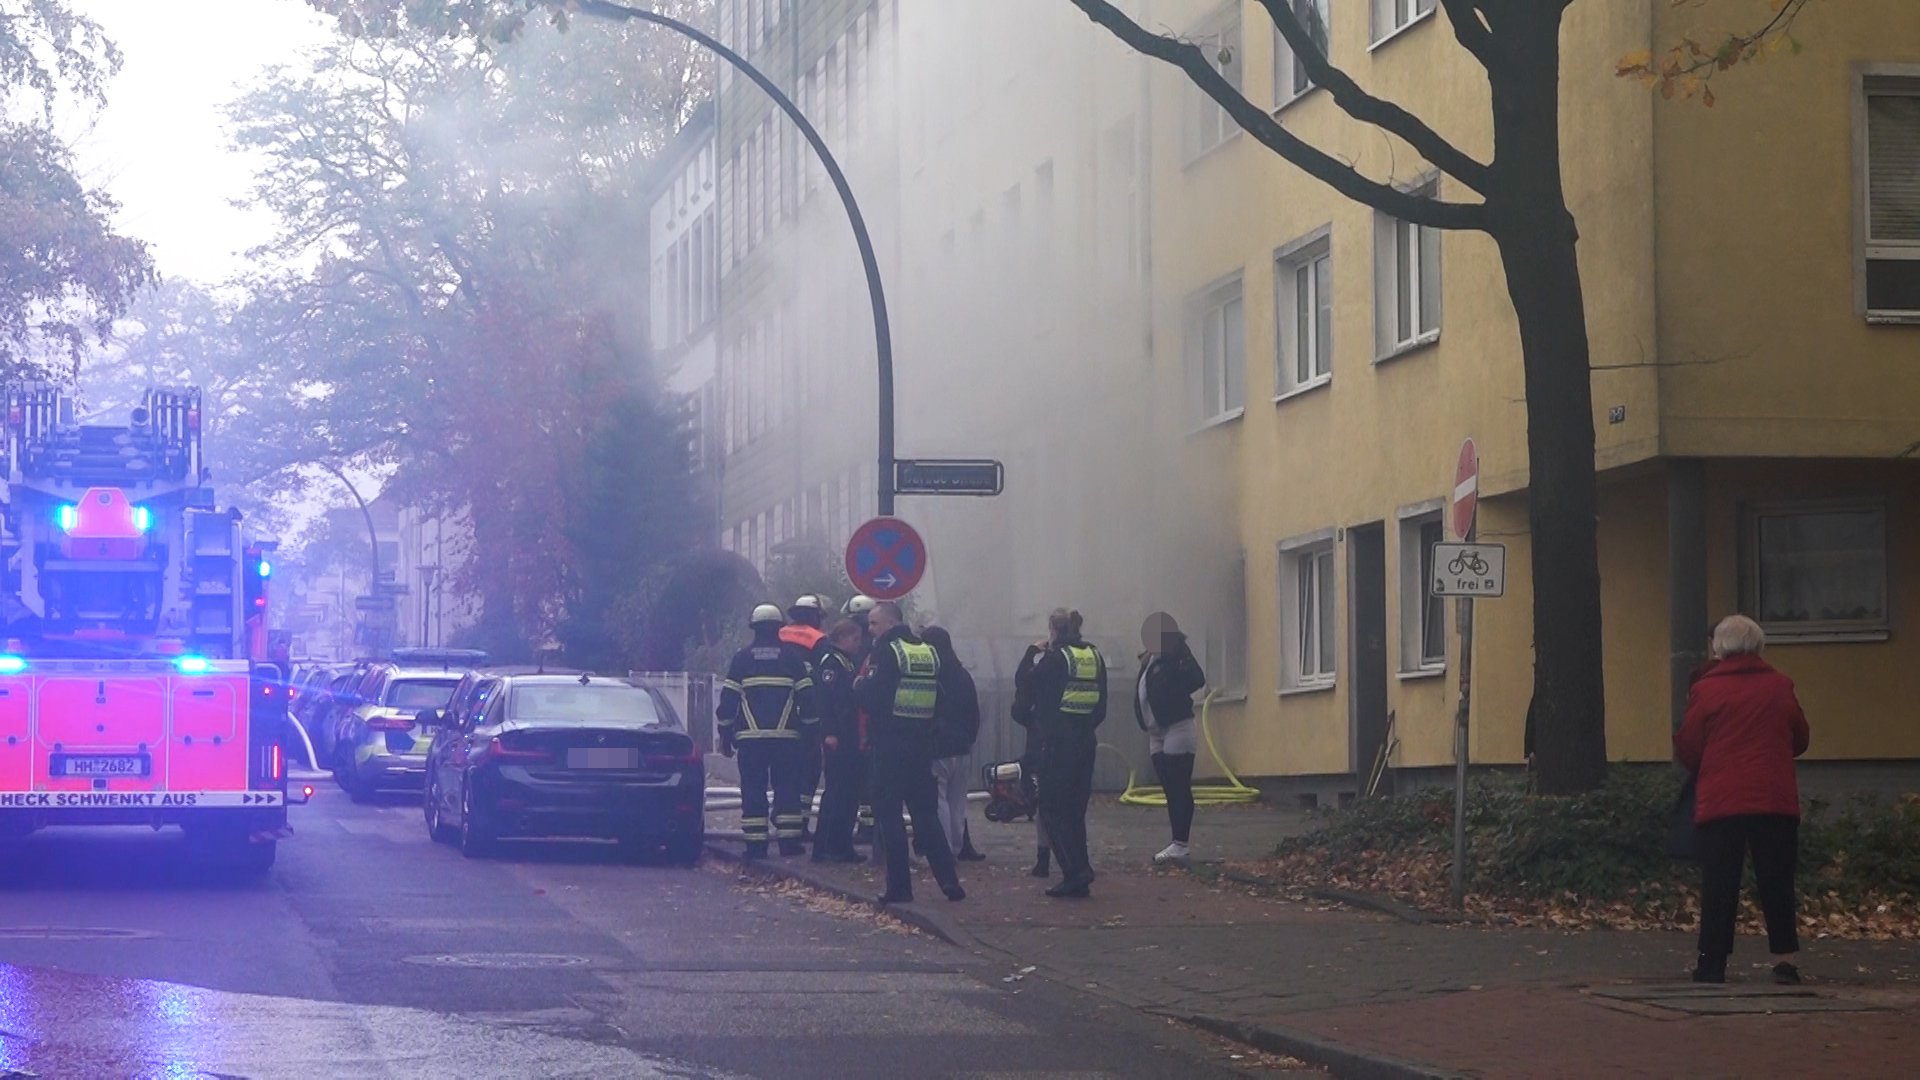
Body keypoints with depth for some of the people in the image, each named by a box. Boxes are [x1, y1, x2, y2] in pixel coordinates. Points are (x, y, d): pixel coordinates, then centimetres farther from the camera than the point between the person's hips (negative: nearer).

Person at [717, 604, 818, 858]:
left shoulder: (742, 658, 4)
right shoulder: (793, 656, 4)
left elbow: (728, 698, 3)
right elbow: (807, 695, 3)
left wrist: (725, 734, 9)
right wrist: (809, 728, 11)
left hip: (750, 737, 0)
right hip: (786, 737, 0)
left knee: (753, 791, 2)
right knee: (787, 790, 5)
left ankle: (755, 845, -3)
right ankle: (789, 842, 0)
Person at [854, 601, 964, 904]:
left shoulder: (886, 651, -11)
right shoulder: (929, 651, 11)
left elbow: (872, 698, -18)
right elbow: (938, 700, 15)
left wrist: (859, 686, 0)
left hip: (890, 745, -6)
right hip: (922, 745, 6)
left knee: (888, 814, 0)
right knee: (926, 813, 12)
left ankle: (899, 887, -2)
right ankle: (949, 880, 5)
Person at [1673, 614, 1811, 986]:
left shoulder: (1706, 690, -3)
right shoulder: (1780, 687, 5)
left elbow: (1686, 749, -2)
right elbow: (1799, 740, 15)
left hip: (1720, 802, -2)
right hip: (1775, 802, 2)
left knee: (1719, 884, 1)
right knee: (1777, 882, 7)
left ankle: (1713, 962, 0)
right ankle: (1785, 958, 4)